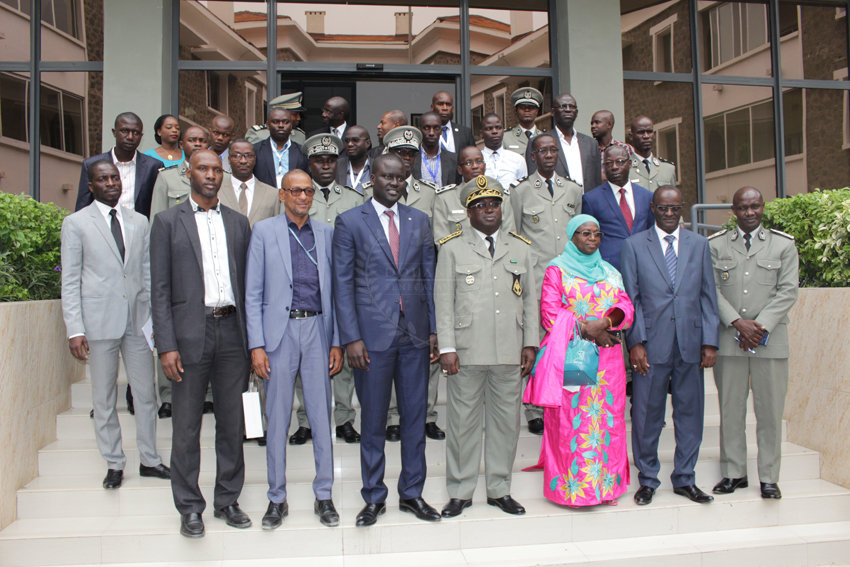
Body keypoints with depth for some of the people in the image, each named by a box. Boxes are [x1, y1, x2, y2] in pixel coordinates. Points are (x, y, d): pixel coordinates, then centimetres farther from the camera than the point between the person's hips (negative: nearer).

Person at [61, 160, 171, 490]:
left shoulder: (139, 222, 12)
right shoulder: (76, 224, 2)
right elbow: (70, 281, -2)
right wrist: (75, 330, -9)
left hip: (138, 320, 3)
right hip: (99, 322, -3)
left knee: (146, 394, 7)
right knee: (104, 399, 7)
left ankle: (149, 460, 21)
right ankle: (114, 464, 21)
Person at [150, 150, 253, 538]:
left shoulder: (238, 223, 12)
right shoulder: (168, 221, 3)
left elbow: (246, 284, 11)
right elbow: (160, 288, -2)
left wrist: (251, 339, 5)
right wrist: (166, 345, -10)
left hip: (232, 332, 3)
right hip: (190, 334, -3)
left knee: (232, 423, 10)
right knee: (186, 426, 6)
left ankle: (228, 500, 24)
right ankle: (189, 507, 20)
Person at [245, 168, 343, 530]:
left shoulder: (326, 233, 9)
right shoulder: (263, 231, 3)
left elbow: (335, 291, 8)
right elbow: (253, 293, 1)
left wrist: (337, 342, 2)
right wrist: (256, 345, -6)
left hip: (318, 330, 2)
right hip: (279, 332, -1)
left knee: (322, 416, 7)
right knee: (277, 419, 6)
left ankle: (324, 496, 21)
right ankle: (277, 499, 21)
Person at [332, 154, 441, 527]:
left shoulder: (419, 221, 10)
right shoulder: (350, 222, 0)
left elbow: (429, 277, 11)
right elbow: (342, 283, -3)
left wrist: (433, 329, 5)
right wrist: (351, 337, -9)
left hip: (415, 333, 3)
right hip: (373, 334, -3)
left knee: (416, 416, 10)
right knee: (373, 420, 7)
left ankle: (412, 493, 25)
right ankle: (374, 498, 23)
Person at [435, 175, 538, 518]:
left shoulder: (520, 248, 14)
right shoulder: (452, 248, 5)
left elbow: (530, 300, 13)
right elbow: (443, 301, 0)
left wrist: (530, 344, 5)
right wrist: (447, 348, -7)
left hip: (509, 353, 3)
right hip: (467, 352, -2)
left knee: (506, 420, 9)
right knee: (463, 421, 4)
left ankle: (499, 489, 24)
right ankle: (460, 492, 18)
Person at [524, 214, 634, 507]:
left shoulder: (610, 272, 19)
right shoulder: (557, 269, 4)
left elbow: (626, 307, 7)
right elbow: (550, 313, -6)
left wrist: (605, 322, -13)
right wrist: (586, 329, -13)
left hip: (608, 358, 5)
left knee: (608, 420, 5)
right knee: (571, 421, -4)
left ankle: (606, 484, 15)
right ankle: (572, 487, 4)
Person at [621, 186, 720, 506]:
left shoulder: (699, 244, 11)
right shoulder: (634, 245, 4)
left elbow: (708, 296, 8)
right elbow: (631, 298, 0)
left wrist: (710, 342, 2)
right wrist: (635, 342, -7)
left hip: (691, 344, 2)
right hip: (652, 345, -2)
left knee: (690, 412, 9)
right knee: (647, 415, 4)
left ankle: (684, 479, 25)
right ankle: (647, 480, 20)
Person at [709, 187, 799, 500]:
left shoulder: (784, 244, 9)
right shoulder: (715, 245, 8)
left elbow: (788, 291, 1)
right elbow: (711, 290, 2)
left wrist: (761, 326, -10)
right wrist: (738, 323, -10)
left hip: (770, 339, 0)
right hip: (728, 339, 0)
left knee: (770, 411, 3)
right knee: (731, 409, 5)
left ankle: (768, 477, 15)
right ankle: (734, 473, 17)